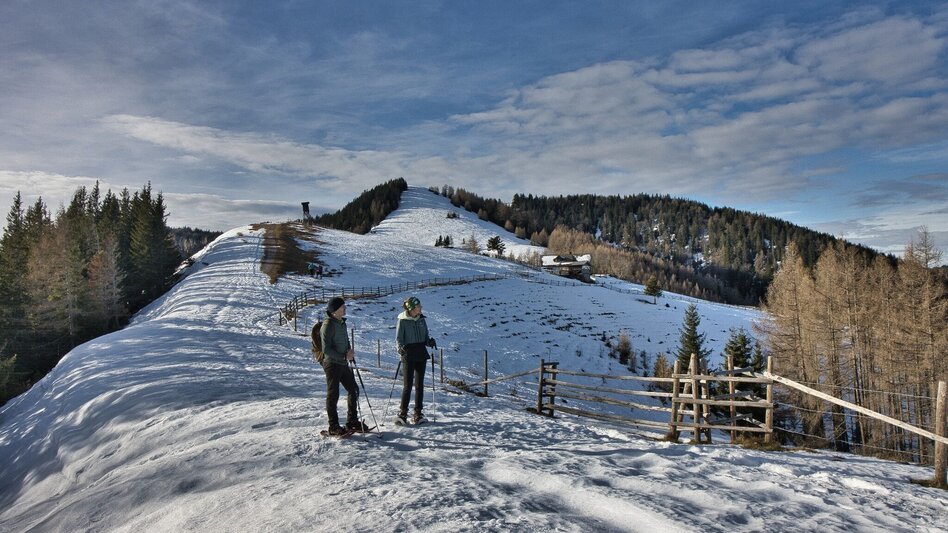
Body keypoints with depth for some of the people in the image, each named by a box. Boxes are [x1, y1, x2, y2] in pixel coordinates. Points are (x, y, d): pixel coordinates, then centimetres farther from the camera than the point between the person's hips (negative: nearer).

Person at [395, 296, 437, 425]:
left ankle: (418, 414, 14)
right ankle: (402, 413, 3)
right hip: (408, 356, -5)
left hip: (421, 354, 5)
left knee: (419, 385, 6)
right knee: (408, 385, -7)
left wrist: (430, 341, -6)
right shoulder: (402, 321, -6)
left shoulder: (421, 319, 8)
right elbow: (398, 338, -6)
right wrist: (401, 348, -24)